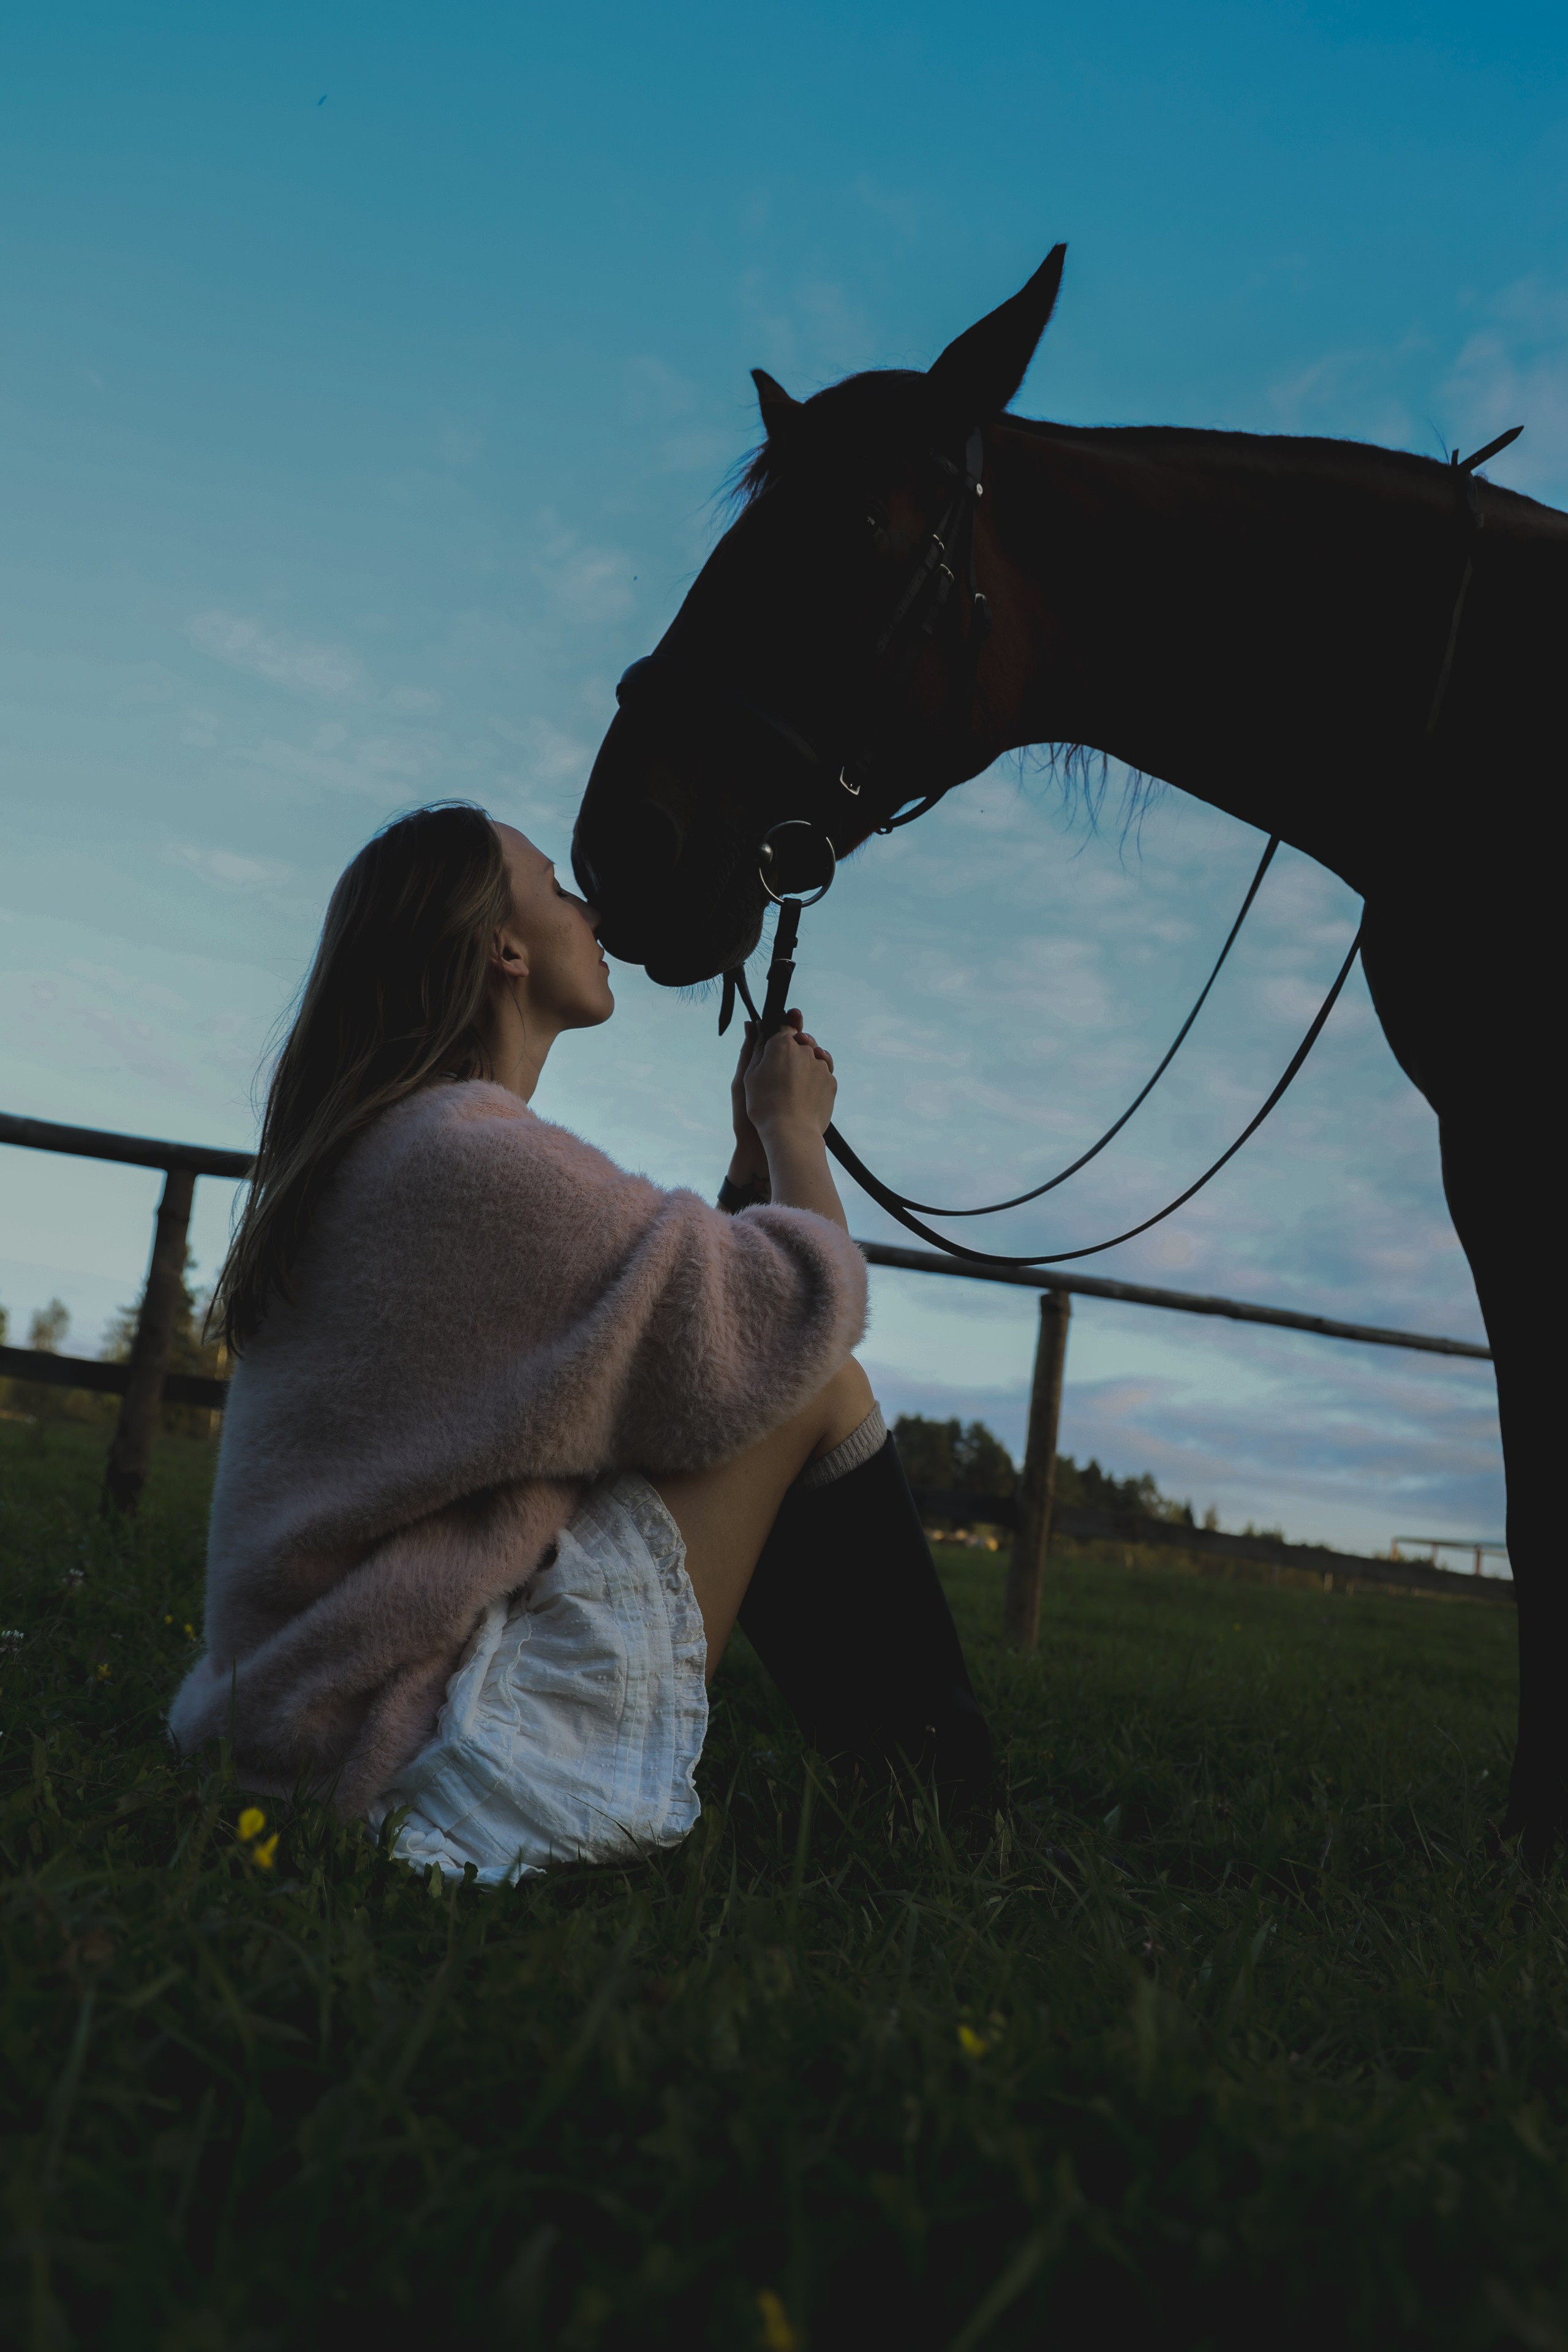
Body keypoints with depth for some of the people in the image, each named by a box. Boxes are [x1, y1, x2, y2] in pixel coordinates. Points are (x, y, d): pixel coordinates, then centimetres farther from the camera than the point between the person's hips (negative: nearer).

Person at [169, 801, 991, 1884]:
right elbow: (807, 1302, -13)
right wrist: (793, 1129, 4)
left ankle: (879, 1784, 20)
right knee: (819, 1383, -6)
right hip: (446, 1744, -10)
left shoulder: (381, 1151, 12)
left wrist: (753, 1152, 15)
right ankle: (952, 1798, 8)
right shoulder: (480, 1158, -20)